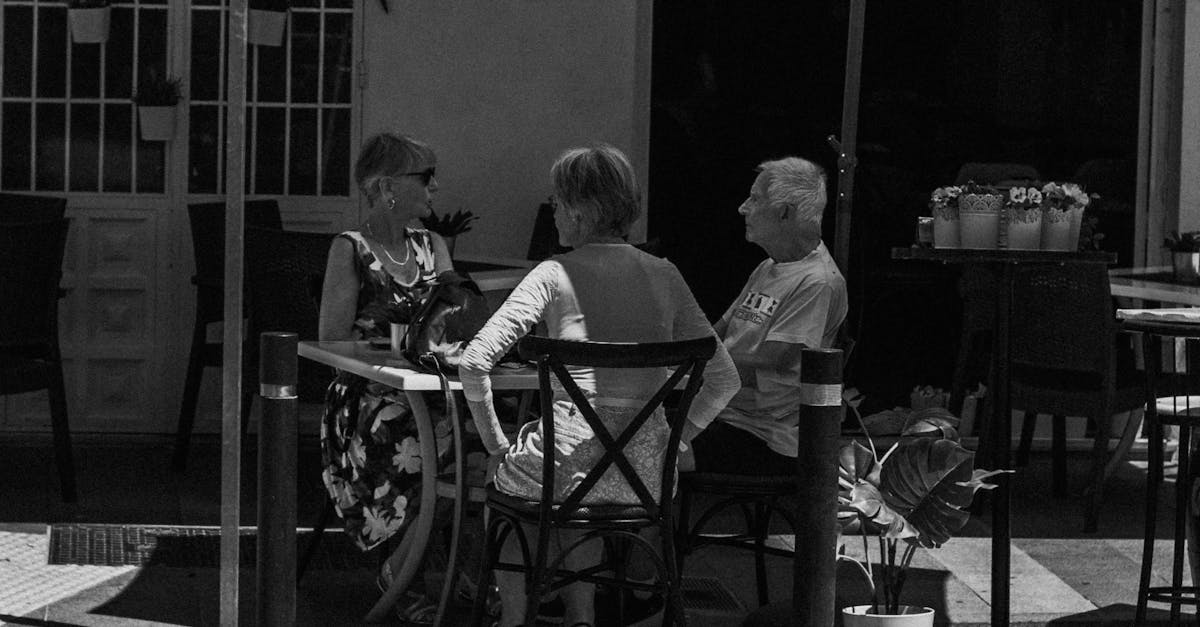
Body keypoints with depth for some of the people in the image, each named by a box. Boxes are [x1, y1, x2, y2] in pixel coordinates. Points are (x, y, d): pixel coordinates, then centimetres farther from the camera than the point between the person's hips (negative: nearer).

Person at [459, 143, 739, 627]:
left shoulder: (555, 275, -6)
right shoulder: (664, 275, 5)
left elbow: (474, 364, -13)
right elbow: (723, 379, 5)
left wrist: (494, 442, -1)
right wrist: (670, 441, 13)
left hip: (571, 463, -4)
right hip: (646, 474, 4)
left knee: (509, 476, 32)